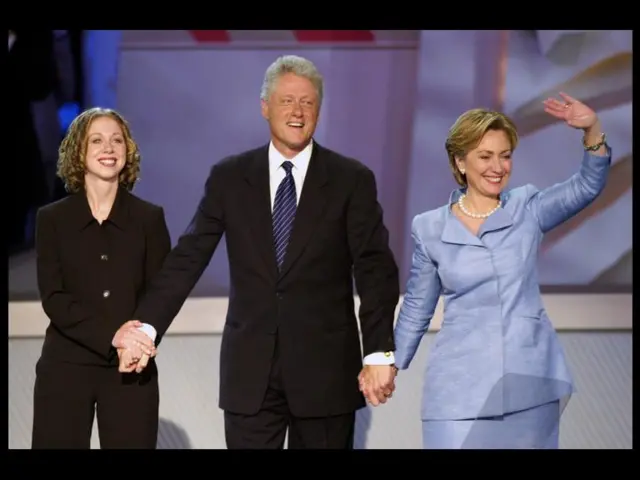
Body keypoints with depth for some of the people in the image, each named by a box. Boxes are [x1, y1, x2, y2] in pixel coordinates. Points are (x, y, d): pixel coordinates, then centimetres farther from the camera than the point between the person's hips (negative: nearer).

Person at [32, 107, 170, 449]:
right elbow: (53, 298, -4)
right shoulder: (52, 219, 5)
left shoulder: (150, 218, 8)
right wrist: (112, 334, -18)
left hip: (131, 368, 0)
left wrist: (135, 342, -17)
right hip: (66, 367, 0)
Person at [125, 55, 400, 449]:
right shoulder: (229, 178, 7)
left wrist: (379, 353, -14)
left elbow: (376, 272, -3)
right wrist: (146, 327, -7)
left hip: (324, 371, -1)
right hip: (249, 370, 1)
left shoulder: (352, 180, 1)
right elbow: (187, 259, 5)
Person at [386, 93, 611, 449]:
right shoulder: (430, 228, 3)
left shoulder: (527, 210, 4)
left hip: (531, 381, 1)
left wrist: (592, 129, -24)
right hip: (462, 386, -1)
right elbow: (416, 310, 11)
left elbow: (588, 186, -9)